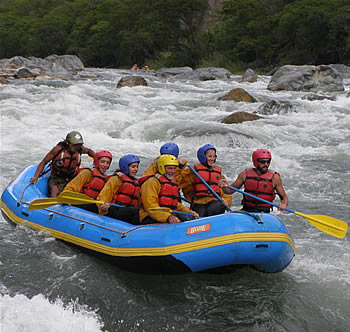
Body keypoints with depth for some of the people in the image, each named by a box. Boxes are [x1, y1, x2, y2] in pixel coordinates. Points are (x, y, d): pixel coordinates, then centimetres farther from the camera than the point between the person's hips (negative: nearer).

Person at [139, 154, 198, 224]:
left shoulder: (173, 183, 26)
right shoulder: (152, 182, -4)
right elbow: (151, 207, -16)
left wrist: (188, 212, 18)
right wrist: (168, 217, -29)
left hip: (171, 218, 8)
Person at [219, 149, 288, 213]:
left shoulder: (274, 177, -1)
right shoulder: (245, 174, 3)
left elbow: (284, 197, 8)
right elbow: (230, 190, 12)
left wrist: (284, 204, -15)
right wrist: (224, 187, -10)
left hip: (264, 213, -1)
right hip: (245, 211, 1)